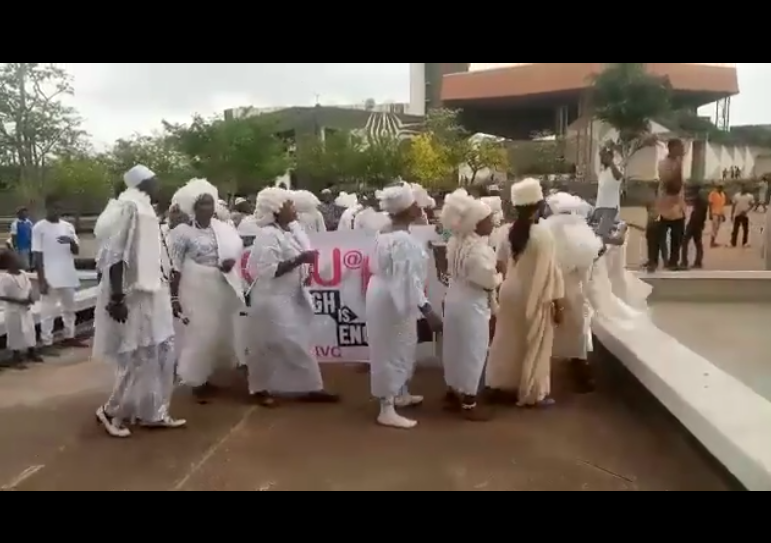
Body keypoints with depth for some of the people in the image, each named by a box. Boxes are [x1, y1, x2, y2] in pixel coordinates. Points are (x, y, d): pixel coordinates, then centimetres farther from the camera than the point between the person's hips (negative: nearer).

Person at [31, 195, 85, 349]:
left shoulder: (68, 226, 9)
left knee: (69, 308, 14)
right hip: (50, 278, -5)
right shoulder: (39, 228, -5)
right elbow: (37, 255, -7)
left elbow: (76, 251, 7)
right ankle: (47, 343, 5)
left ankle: (69, 337, 27)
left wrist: (72, 242, -16)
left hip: (68, 276, 5)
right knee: (48, 311, 0)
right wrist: (41, 279, -12)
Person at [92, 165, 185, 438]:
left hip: (149, 293, 10)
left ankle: (154, 412, 22)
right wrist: (116, 297, -25)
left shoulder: (144, 209, 12)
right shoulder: (129, 207, -16)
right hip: (131, 296, -10)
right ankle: (111, 412, 18)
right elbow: (115, 255, -22)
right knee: (137, 358, -1)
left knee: (160, 352, 12)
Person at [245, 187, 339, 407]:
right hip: (273, 299, -8)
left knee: (298, 343, 10)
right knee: (268, 345, 3)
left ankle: (308, 388, 17)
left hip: (291, 297, 9)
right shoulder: (268, 235, -17)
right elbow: (269, 270, -26)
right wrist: (300, 259, -27)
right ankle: (259, 388, 18)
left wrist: (304, 273, 4)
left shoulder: (290, 231, 10)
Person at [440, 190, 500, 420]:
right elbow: (489, 282, -19)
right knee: (472, 352, 3)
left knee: (456, 349, 18)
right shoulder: (478, 249, -25)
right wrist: (500, 274, 2)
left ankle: (453, 394, 31)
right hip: (472, 304, -9)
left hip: (455, 298, 9)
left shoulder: (456, 241, 3)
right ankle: (469, 404, 13)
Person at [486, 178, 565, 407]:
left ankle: (503, 385, 28)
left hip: (510, 293, 5)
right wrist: (559, 303, -7)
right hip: (535, 297, -5)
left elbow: (501, 262, 7)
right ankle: (533, 393, 18)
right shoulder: (543, 234, -19)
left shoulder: (508, 232, -3)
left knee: (508, 341, 16)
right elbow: (552, 270, -15)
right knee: (535, 345, 8)